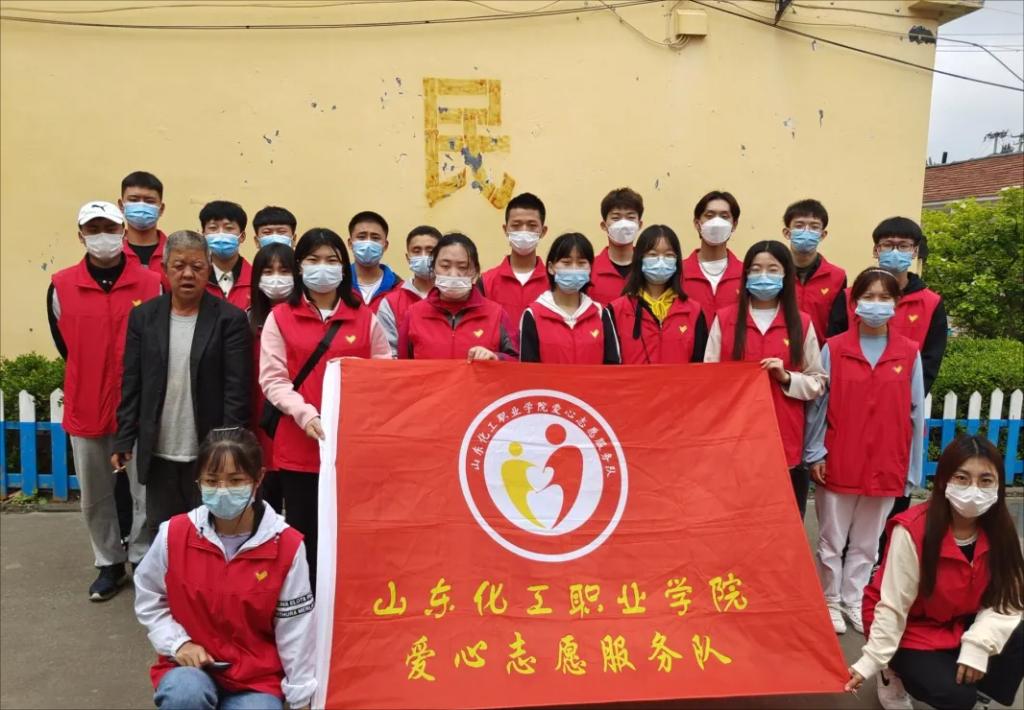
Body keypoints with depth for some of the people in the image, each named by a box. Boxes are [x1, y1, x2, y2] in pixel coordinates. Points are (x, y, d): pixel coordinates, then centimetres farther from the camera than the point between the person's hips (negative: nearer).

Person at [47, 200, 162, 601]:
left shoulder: (152, 284, -5)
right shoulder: (61, 286, -1)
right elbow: (64, 344, 10)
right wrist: (92, 378, 12)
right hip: (85, 406, 2)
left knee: (146, 492, 5)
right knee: (95, 495, 14)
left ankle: (143, 563, 22)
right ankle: (110, 564, 31)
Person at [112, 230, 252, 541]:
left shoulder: (231, 319, -6)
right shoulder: (143, 316, 5)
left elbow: (237, 390, -8)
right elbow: (131, 385, 6)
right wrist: (123, 441, 2)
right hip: (158, 453, 3)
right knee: (160, 535, 14)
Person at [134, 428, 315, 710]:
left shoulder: (286, 546, -15)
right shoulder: (174, 534, -10)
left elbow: (294, 630, -6)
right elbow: (149, 599, 7)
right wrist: (178, 642, -7)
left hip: (257, 677, 0)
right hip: (191, 668, 0)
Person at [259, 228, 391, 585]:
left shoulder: (365, 317, 6)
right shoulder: (280, 317, 4)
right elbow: (272, 379, -2)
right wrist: (305, 413, -17)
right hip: (299, 447, 0)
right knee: (303, 535, 7)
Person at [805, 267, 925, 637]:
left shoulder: (910, 354, 1)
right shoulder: (833, 349, -4)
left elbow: (916, 413, 3)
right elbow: (817, 404, -1)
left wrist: (912, 469, 3)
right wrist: (815, 453, -5)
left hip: (886, 466, 2)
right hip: (838, 463, -1)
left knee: (867, 543, 14)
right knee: (832, 540, 10)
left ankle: (854, 602, 29)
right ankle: (830, 602, 25)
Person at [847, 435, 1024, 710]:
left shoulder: (1001, 530, -11)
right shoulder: (912, 530, -28)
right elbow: (892, 607, -22)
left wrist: (977, 644, -25)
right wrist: (871, 662, -22)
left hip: (960, 625, 6)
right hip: (911, 630, -5)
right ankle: (894, 675, 9)